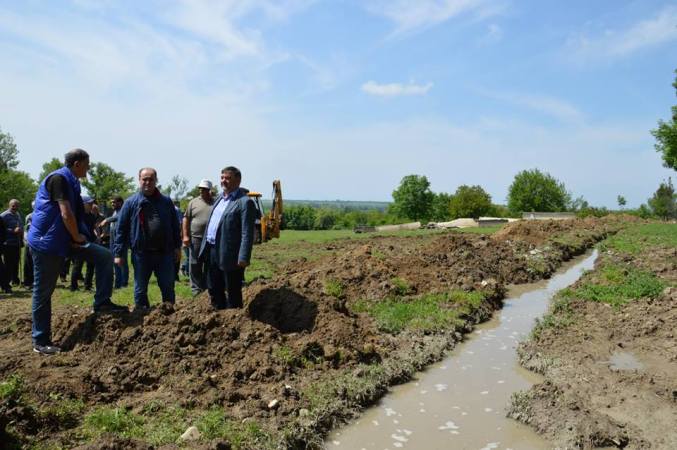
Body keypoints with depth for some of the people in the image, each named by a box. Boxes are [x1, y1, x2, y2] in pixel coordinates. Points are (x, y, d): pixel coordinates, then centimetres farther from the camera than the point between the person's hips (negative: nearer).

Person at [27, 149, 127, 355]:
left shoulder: (71, 182, 13)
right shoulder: (58, 178, -16)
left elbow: (76, 213, 16)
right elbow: (66, 214, -23)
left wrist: (78, 237, 2)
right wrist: (77, 237, -10)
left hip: (66, 240, 9)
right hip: (47, 243, -9)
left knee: (104, 256, -2)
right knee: (43, 292, 0)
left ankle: (102, 303, 3)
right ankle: (40, 340, 10)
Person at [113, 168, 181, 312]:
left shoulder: (166, 201, 8)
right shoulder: (131, 203, 2)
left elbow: (175, 225, 11)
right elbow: (121, 229, 1)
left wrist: (177, 246, 7)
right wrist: (118, 253, -3)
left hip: (165, 252, 1)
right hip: (141, 253, -1)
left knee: (168, 286, 7)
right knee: (140, 288, 10)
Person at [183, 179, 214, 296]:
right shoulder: (193, 202, 6)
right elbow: (186, 219, 6)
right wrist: (185, 236, -2)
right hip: (196, 238, 0)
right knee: (195, 265, 1)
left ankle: (207, 287, 20)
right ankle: (196, 288, 9)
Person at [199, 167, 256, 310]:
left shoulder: (245, 202, -13)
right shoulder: (220, 198, 15)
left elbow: (247, 233, -18)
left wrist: (243, 258, -23)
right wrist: (204, 247, 17)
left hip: (229, 255, -9)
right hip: (212, 251, 9)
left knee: (233, 293, 6)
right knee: (213, 289, 20)